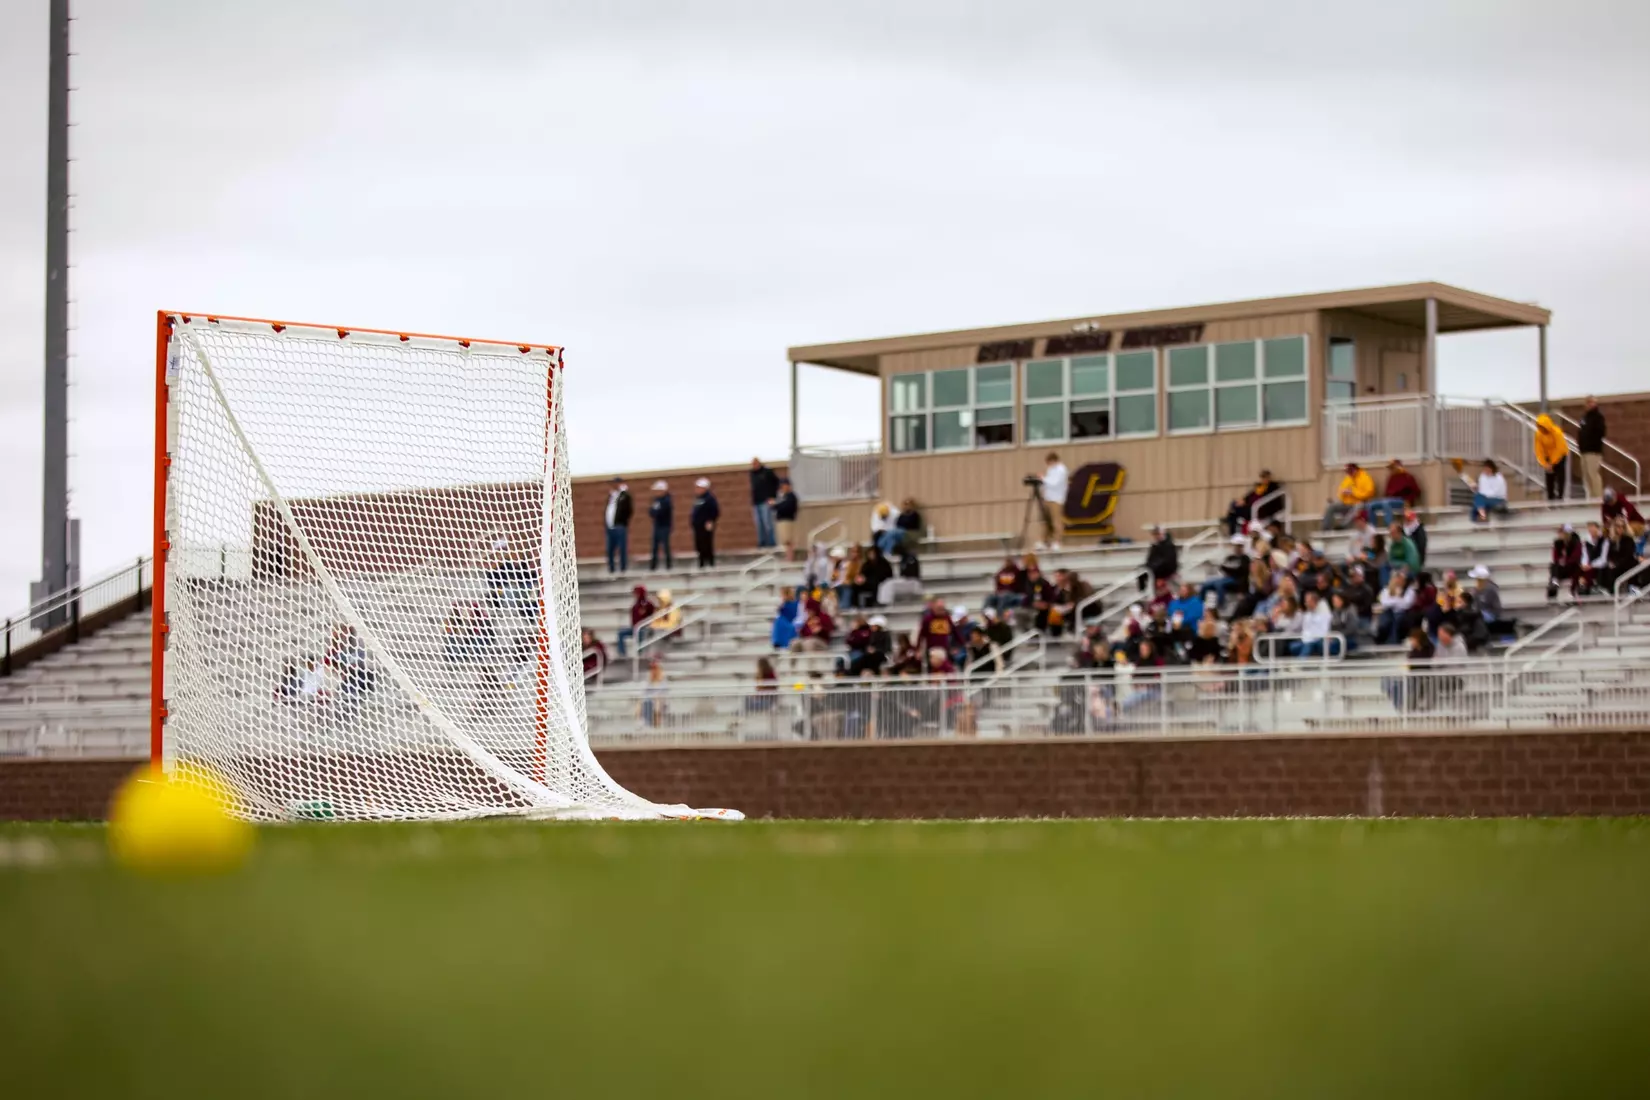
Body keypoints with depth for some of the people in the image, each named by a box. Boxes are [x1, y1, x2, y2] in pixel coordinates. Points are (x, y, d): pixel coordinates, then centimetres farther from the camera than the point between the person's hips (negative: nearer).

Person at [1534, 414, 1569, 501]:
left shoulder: (1557, 432, -29)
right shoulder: (1539, 434, -17)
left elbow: (1560, 449, -26)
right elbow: (1539, 450, -14)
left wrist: (1551, 463, -25)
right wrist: (1544, 464, -24)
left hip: (1560, 455, -4)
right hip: (1548, 456, 4)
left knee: (1560, 477, -12)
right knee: (1549, 478, 2)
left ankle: (1559, 497, -11)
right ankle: (1550, 498, 11)